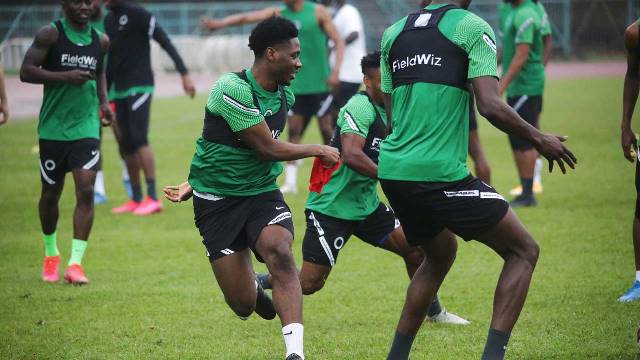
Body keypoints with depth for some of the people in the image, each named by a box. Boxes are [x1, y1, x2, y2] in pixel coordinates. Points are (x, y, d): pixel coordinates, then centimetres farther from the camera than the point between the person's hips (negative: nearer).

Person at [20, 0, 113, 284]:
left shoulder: (100, 41, 7)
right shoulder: (50, 35, -6)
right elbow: (26, 71, -12)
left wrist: (103, 101, 11)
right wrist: (65, 77, -21)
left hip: (87, 127, 2)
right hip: (53, 128, -2)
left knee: (86, 191, -12)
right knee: (51, 193, 10)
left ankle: (76, 262, -12)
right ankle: (51, 254, 32)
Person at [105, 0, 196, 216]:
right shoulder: (108, 21, 15)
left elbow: (166, 43, -12)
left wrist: (184, 74, -18)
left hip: (140, 86, -8)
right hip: (119, 89, 8)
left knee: (139, 140, -16)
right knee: (125, 146, 8)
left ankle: (153, 198, -17)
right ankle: (136, 199, 17)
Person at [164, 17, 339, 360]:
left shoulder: (285, 96, 6)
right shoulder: (232, 89, -19)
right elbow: (267, 148, -18)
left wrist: (196, 182, 20)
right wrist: (319, 150, -3)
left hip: (262, 192, 5)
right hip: (217, 201, -5)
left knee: (280, 252, -28)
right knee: (242, 305, -6)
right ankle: (253, 288, 34)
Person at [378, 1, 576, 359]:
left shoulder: (393, 33, 14)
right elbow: (490, 105, -14)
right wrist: (538, 139, 0)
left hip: (391, 171, 7)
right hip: (440, 172, -7)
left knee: (440, 255, 30)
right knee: (524, 251, 6)